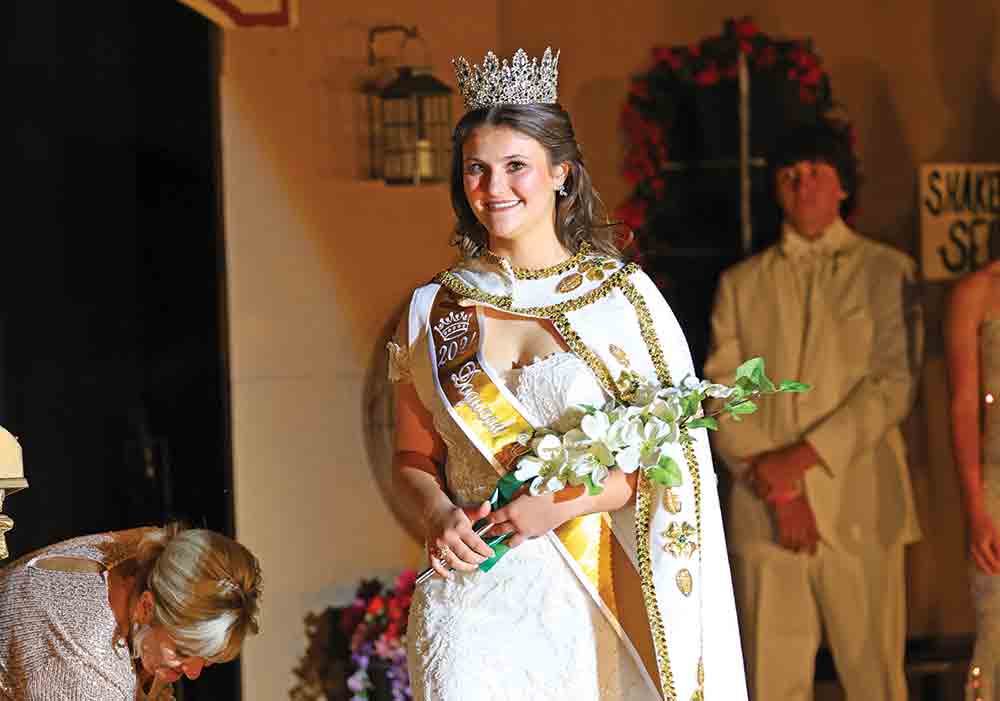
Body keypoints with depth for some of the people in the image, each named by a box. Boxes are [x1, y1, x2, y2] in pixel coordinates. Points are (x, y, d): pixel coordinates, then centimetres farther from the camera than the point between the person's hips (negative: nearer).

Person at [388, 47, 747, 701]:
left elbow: (670, 449, -1)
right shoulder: (433, 309, 7)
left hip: (593, 591, -1)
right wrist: (439, 514, -8)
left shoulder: (622, 296, 1)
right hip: (472, 592, 1)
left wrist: (563, 506, -13)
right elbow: (414, 456, 13)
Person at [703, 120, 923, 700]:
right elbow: (721, 392, 5)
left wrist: (804, 456, -11)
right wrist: (773, 481, -9)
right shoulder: (741, 283, 15)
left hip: (860, 505, -1)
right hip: (763, 510, 2)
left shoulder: (888, 272, 9)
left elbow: (895, 384, -2)